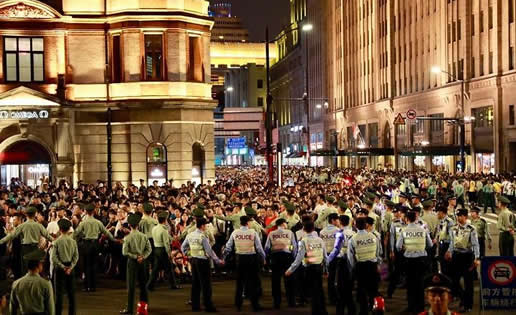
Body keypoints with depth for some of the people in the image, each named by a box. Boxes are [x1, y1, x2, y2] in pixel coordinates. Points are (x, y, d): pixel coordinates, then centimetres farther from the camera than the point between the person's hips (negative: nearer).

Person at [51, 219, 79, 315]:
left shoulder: (57, 242, -10)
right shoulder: (73, 241, -2)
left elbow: (53, 257, -14)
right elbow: (76, 256, -4)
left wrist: (62, 267, -9)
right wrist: (70, 267, -6)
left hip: (60, 268, -3)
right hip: (70, 268, 3)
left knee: (59, 292, 2)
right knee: (71, 292, 11)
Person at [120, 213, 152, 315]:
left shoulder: (127, 238, -12)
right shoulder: (144, 236, -1)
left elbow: (125, 252, -16)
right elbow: (149, 249, -1)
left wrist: (135, 256, -9)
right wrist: (142, 257, -5)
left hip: (132, 261, -4)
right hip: (143, 262, 4)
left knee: (131, 285, -1)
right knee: (143, 284, 16)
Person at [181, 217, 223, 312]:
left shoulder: (190, 235, 5)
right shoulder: (202, 236, -16)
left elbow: (183, 247, 12)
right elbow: (209, 250, -15)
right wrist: (218, 261, -8)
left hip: (193, 260, 7)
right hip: (203, 261, -7)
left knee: (195, 283, 12)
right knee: (206, 284, -1)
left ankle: (195, 306, 16)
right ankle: (208, 306, 2)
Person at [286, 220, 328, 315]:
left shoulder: (303, 241, -11)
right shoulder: (320, 240, 2)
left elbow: (299, 258, -15)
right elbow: (325, 256, 7)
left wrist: (291, 270, -9)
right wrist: (325, 269, 18)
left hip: (309, 268, -4)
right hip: (319, 267, 4)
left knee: (313, 290, 4)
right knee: (320, 290, 17)